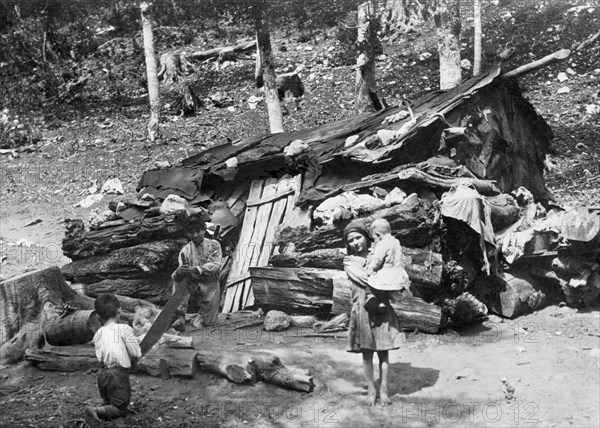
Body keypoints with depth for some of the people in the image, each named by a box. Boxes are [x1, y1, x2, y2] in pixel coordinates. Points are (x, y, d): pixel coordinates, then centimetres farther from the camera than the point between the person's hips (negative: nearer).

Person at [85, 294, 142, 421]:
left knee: (108, 402, 24)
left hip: (103, 374, 6)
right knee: (120, 408, 1)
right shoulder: (124, 329, -10)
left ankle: (99, 409, -4)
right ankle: (96, 411, -21)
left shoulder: (97, 334, 6)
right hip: (119, 373, -6)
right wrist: (131, 360, 12)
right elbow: (136, 353, -9)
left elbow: (99, 357, 2)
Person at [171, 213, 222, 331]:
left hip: (210, 284, -1)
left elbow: (215, 265, -16)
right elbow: (175, 276, -7)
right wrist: (178, 272, -35)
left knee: (208, 322, -10)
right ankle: (180, 317, -30)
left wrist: (196, 269, -33)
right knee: (179, 281, -30)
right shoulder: (185, 250, 2)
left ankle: (202, 316, 27)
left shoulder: (214, 245, -1)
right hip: (192, 285, 1)